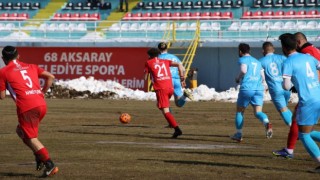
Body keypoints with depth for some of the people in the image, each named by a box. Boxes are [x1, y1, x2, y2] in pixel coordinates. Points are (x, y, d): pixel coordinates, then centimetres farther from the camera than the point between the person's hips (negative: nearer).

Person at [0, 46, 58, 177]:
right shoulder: (31, 67, 23)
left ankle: (50, 165, -12)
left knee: (32, 138, 0)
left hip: (27, 108, -6)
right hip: (41, 104, 6)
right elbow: (50, 77, 16)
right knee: (21, 130, 24)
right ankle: (40, 158, 11)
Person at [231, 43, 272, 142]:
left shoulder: (243, 59, 4)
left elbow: (244, 70, -16)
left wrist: (238, 78, 2)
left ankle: (239, 134, 16)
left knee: (239, 111, 13)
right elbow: (263, 77, 22)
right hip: (259, 89, 5)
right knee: (258, 112, -4)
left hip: (246, 88, -5)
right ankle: (267, 123, -35)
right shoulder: (257, 62, 23)